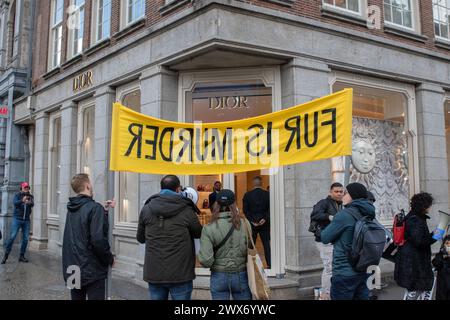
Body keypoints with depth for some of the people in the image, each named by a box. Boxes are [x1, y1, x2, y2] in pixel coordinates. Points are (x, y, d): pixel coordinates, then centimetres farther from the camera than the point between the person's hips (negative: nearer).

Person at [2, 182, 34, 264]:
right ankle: (6, 255, 2)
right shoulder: (17, 195, 1)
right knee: (12, 236, -9)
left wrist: (29, 202, -37)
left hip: (26, 220, 3)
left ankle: (22, 256, 13)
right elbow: (15, 202, -18)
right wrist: (22, 200, -39)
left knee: (25, 238, 3)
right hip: (17, 219, -3)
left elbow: (32, 204, -13)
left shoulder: (30, 196, 7)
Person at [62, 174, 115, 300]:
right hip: (92, 271, -7)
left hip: (72, 270, 8)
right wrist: (110, 259, -9)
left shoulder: (71, 209, 8)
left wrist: (104, 210, 7)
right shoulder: (95, 208, -16)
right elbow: (98, 240, -23)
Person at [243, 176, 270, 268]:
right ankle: (269, 264, 5)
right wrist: (265, 219, -8)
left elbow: (245, 210, -5)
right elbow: (270, 209, -7)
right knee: (267, 244, 7)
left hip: (252, 224, 0)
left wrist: (252, 221, -4)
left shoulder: (247, 195, -3)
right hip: (265, 224, 0)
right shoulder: (267, 194, -2)